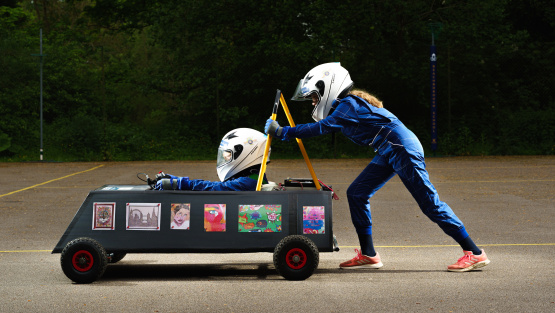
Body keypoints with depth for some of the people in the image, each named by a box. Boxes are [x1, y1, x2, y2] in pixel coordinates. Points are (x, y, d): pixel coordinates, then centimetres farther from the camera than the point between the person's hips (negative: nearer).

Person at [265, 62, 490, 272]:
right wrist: (281, 131, 13)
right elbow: (323, 128, 21)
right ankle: (368, 255, 11)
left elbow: (321, 128, -23)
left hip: (402, 149, -10)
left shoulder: (348, 104, -14)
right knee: (356, 194, 6)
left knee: (429, 203, -8)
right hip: (388, 153, 10)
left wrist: (282, 132, -20)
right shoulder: (342, 107, 16)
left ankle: (474, 253, -3)